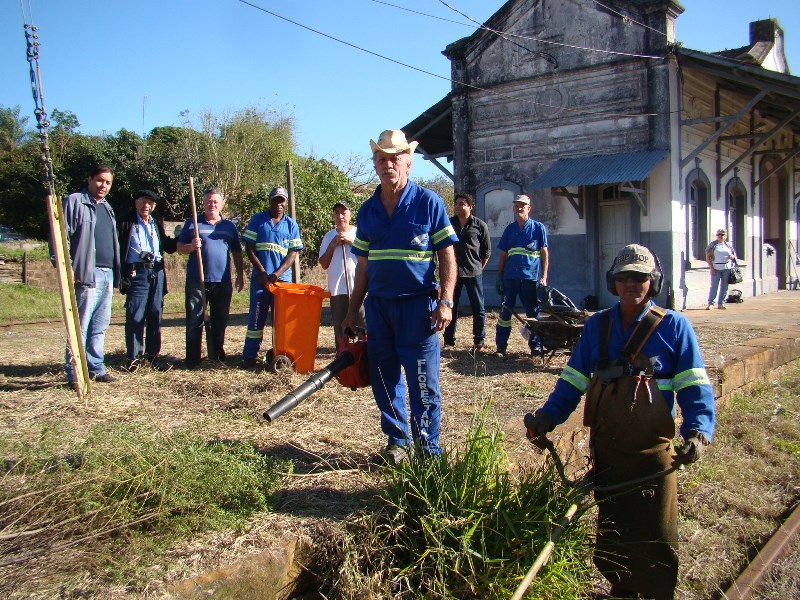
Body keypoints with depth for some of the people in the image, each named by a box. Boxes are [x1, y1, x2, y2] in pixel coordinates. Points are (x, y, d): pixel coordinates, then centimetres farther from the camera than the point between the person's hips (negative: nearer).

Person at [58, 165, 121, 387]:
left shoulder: (106, 208, 22)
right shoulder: (74, 202, -2)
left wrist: (116, 273, 21)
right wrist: (67, 268, -18)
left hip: (107, 274, 8)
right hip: (87, 274, -8)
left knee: (100, 326, 12)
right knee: (81, 326, -6)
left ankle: (96, 368, 20)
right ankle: (74, 373, 0)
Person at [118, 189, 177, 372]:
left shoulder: (157, 224, 18)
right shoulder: (126, 223, 1)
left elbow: (168, 247, 23)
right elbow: (118, 248, -7)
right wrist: (122, 275, -16)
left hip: (157, 273, 5)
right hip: (136, 273, -5)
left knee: (155, 316, 7)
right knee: (135, 316, -5)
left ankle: (152, 355, 17)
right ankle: (133, 357, 3)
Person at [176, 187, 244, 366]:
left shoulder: (229, 226, 14)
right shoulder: (192, 224, 7)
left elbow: (237, 253, 16)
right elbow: (179, 247, 5)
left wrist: (240, 275, 11)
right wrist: (191, 246, -16)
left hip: (222, 282, 2)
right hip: (196, 281, -2)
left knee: (220, 321, 9)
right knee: (194, 321, 0)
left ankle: (217, 355, 20)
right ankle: (192, 358, 5)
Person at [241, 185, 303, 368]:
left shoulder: (291, 225, 9)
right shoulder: (257, 220, 6)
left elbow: (293, 253, 2)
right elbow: (249, 248, 2)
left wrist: (277, 273, -12)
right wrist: (262, 271, -8)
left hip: (283, 278, 1)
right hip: (260, 277, -1)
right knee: (256, 317, -2)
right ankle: (250, 356, 2)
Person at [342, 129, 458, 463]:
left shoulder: (428, 203, -3)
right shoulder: (367, 210, 10)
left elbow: (447, 256, -4)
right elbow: (363, 265, 15)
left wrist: (445, 301, -13)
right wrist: (353, 310, 12)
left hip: (418, 304, -5)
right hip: (378, 304, 5)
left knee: (423, 383, -1)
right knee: (383, 379, 11)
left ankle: (429, 448, 12)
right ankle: (397, 439, 26)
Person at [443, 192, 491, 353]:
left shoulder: (480, 225, 0)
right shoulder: (448, 223, 5)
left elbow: (487, 251, 7)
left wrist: (478, 267, 6)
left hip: (473, 273, -1)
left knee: (478, 308, 2)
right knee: (451, 307, 7)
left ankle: (479, 342, 11)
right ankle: (448, 339, 16)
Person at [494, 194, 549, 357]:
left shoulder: (538, 228, 4)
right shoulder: (510, 229, 11)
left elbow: (544, 253, 3)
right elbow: (503, 255, 14)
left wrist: (544, 277, -4)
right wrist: (499, 277, 8)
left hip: (530, 277, -2)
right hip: (510, 277, 2)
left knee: (533, 313, 5)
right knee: (505, 311, 2)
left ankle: (535, 346, 14)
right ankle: (501, 347, 8)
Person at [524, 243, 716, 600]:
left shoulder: (673, 326, -3)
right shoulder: (596, 326, 7)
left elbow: (695, 386, -7)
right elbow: (573, 380, 6)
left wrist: (698, 431, -23)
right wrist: (547, 417, -8)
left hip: (652, 452, -3)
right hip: (605, 450, 4)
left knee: (655, 533, 5)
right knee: (611, 529, 16)